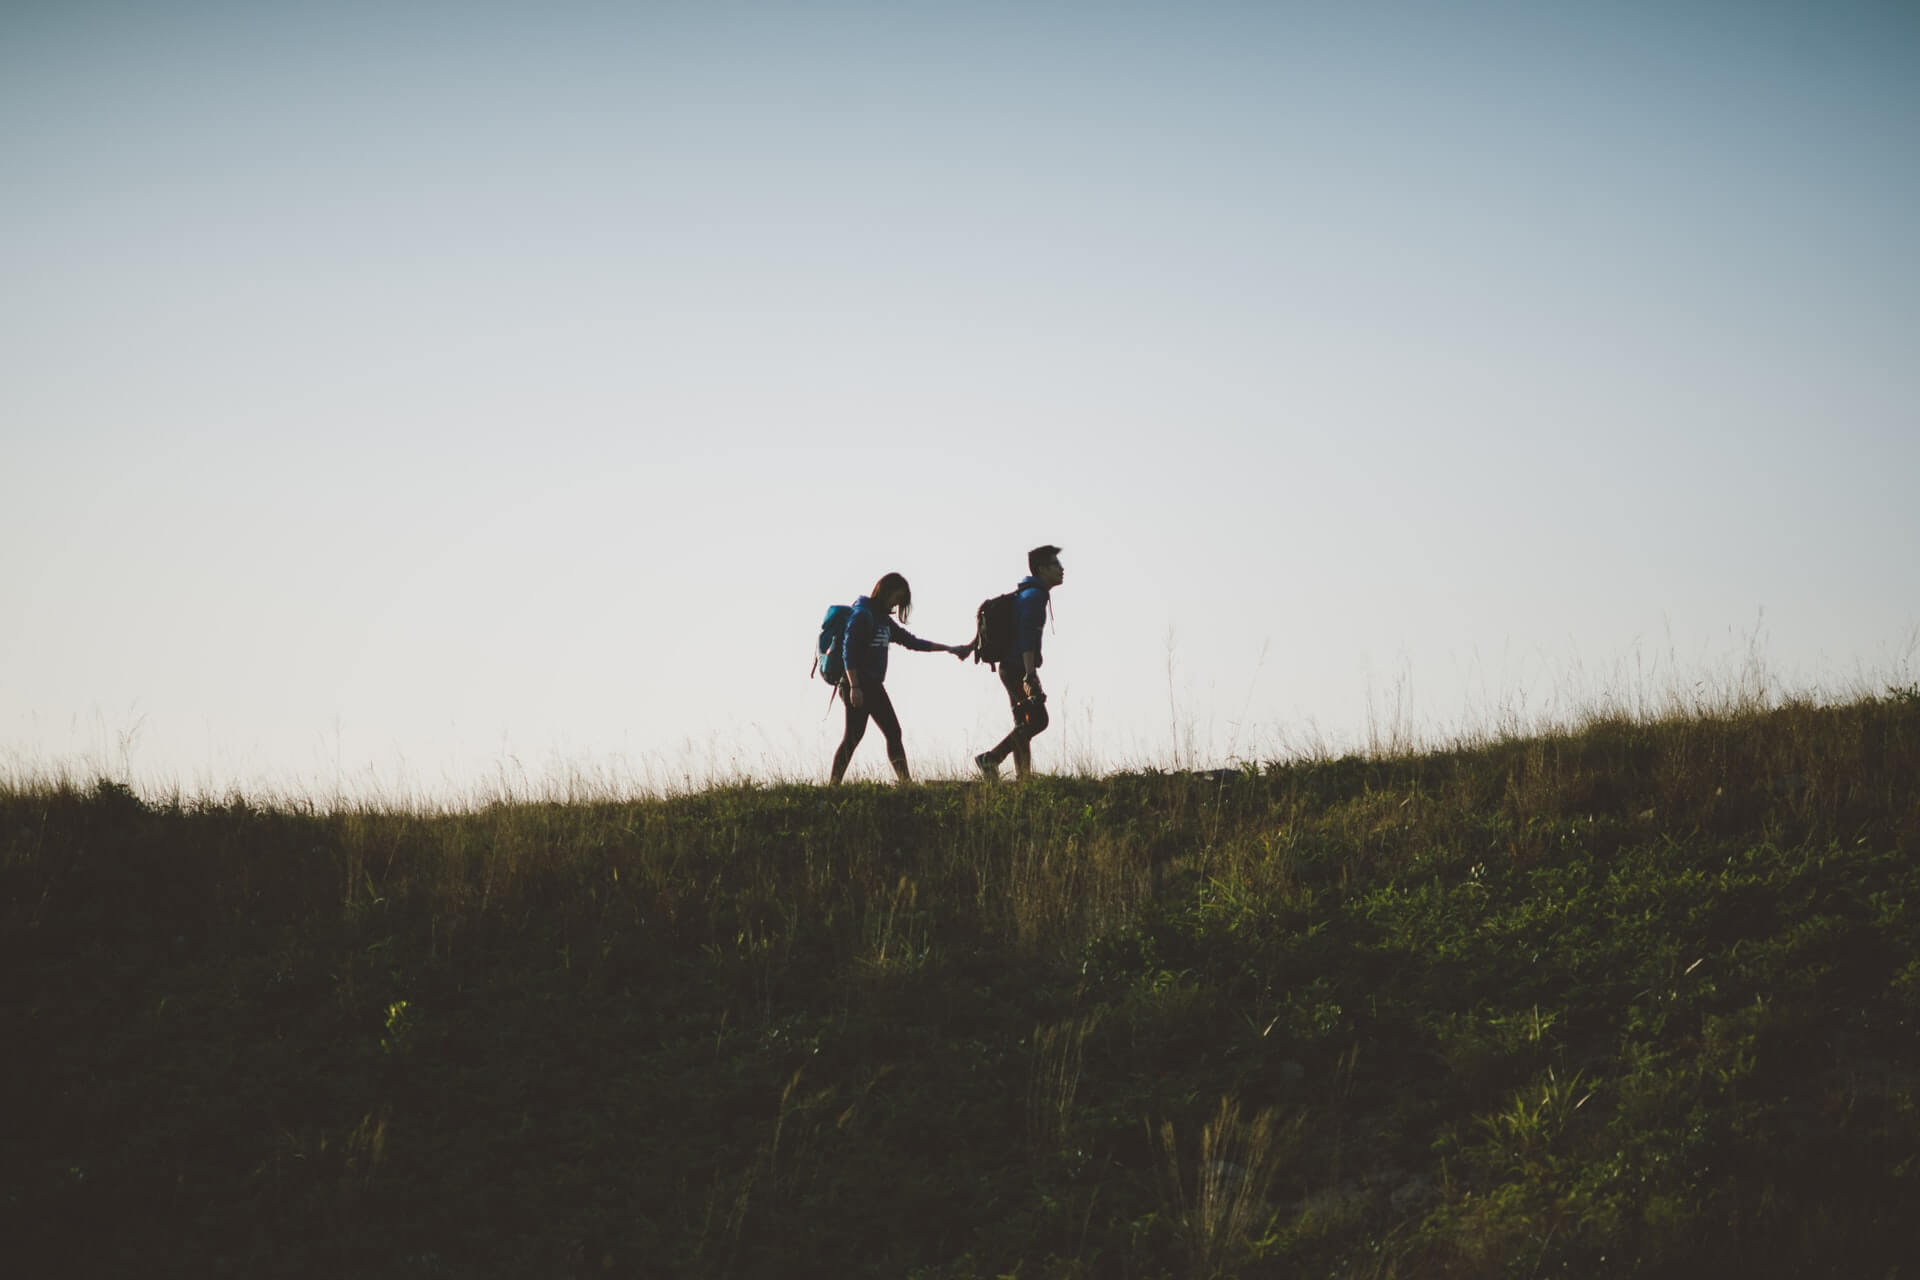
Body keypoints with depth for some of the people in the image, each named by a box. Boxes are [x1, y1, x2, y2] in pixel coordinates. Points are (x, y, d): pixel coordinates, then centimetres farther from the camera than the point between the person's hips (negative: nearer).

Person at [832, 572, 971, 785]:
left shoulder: (883, 620, 18)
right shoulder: (862, 615, -10)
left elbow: (910, 641, 24)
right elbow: (849, 651, -17)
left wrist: (949, 649, 22)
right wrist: (854, 687, -23)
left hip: (874, 686, 10)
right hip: (858, 685, -10)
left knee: (893, 732, 6)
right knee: (853, 736, -11)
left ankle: (905, 782, 7)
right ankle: (834, 784, -9)